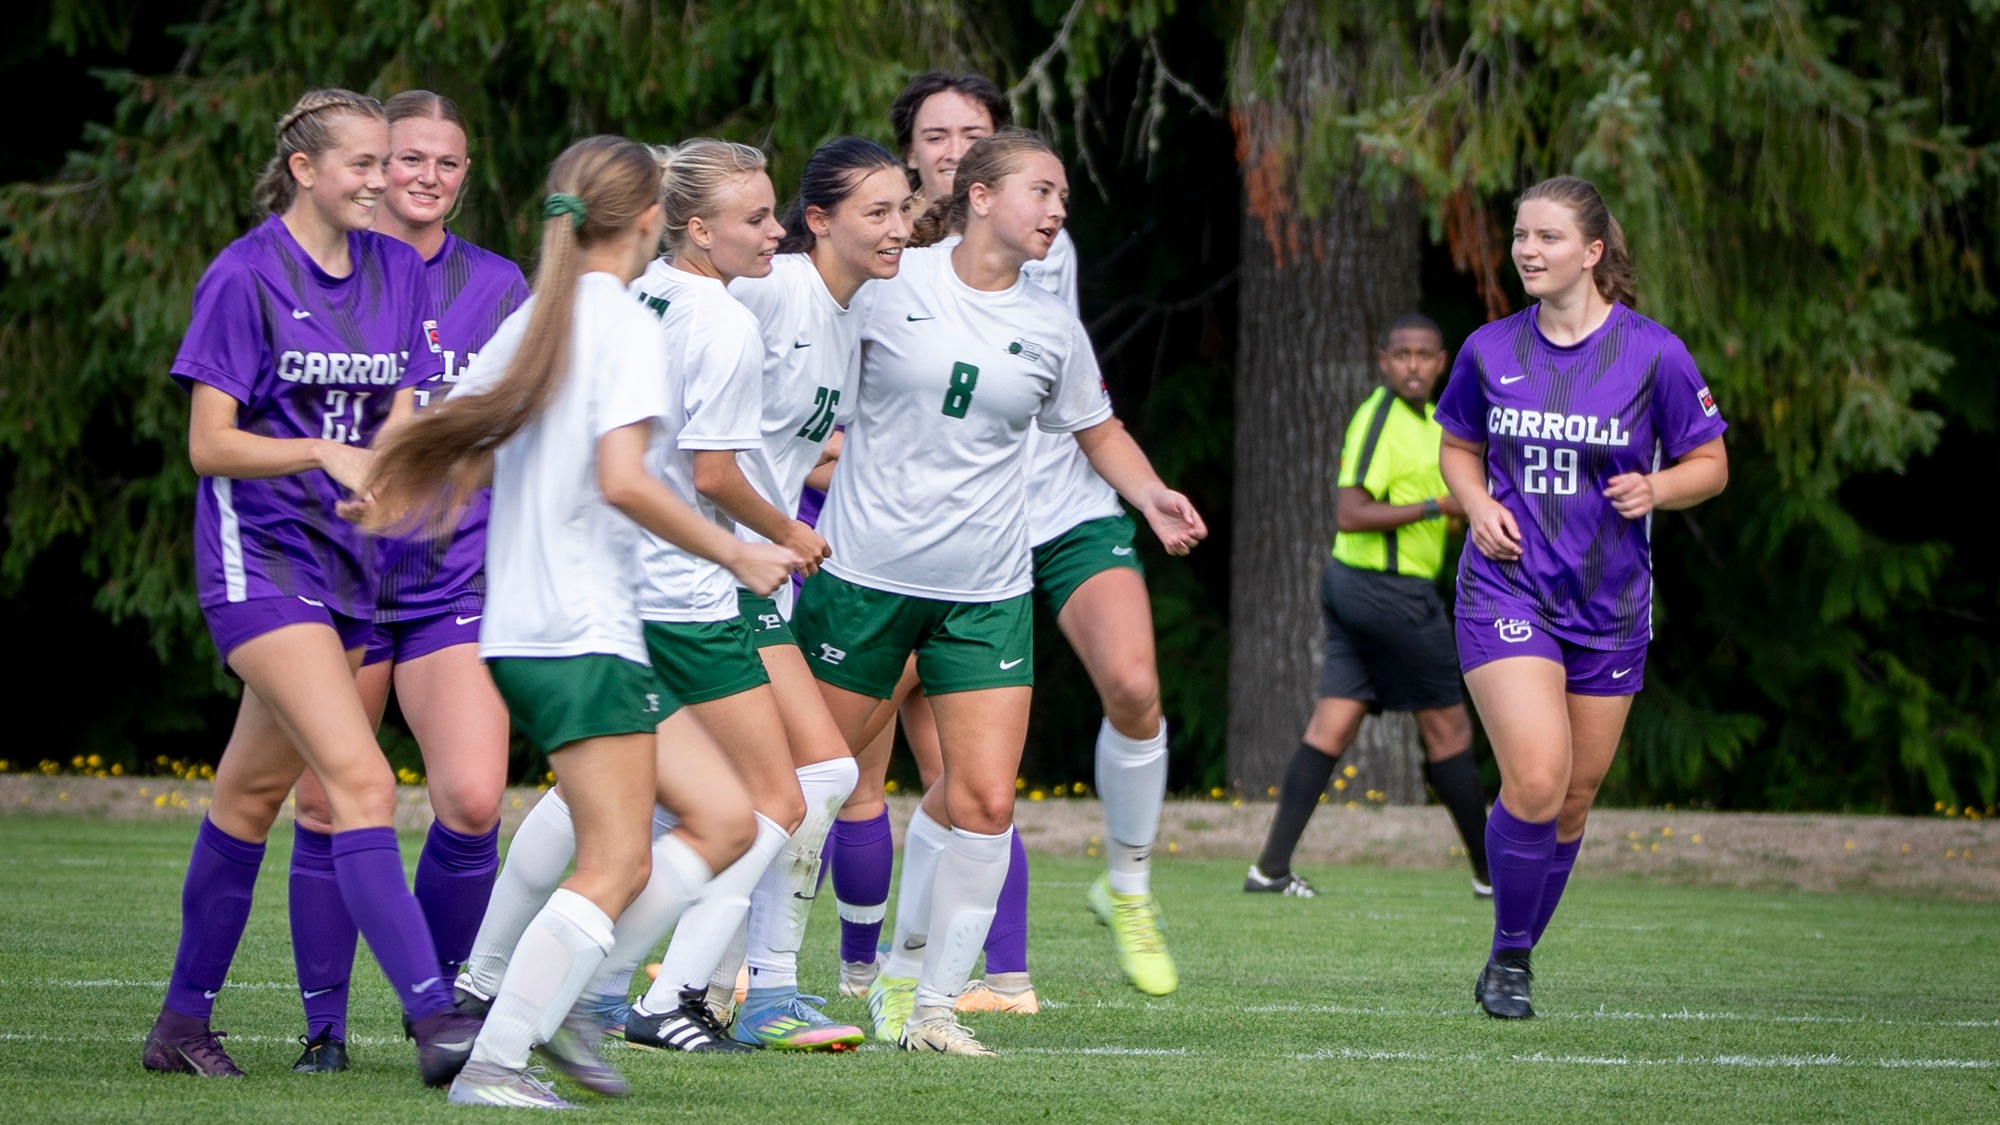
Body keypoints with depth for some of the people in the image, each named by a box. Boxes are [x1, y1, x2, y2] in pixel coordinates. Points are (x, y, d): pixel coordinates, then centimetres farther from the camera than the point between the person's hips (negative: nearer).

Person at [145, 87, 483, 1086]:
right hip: (259, 555, -7)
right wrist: (324, 452, -24)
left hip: (348, 558, 7)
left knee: (254, 789, 13)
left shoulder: (395, 271, 8)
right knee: (361, 780, -19)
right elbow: (208, 445, -10)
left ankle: (183, 1021, 24)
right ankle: (433, 1016, -26)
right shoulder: (245, 276, -10)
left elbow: (400, 421, 9)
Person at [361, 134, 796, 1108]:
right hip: (584, 635, -9)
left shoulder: (532, 320, 14)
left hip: (520, 630, 9)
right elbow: (623, 480, -21)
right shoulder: (626, 325, -10)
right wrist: (736, 554, -13)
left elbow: (453, 454, 15)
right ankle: (493, 1062, -12)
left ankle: (558, 994, 5)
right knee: (617, 866, -9)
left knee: (725, 819, 9)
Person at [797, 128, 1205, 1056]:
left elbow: (1096, 427, 21)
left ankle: (922, 993, 5)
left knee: (983, 800, -8)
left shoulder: (1050, 326, 6)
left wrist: (1150, 494, 4)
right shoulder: (889, 285, -6)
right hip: (865, 570, -3)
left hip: (986, 593, 3)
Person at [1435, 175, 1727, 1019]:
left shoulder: (1654, 354, -6)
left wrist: (1654, 488, -18)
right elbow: (1458, 447, 17)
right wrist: (1478, 505, -4)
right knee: (1536, 780, -19)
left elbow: (1710, 465, 3)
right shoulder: (1488, 351, 0)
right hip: (1506, 591, -1)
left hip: (1609, 602, 1)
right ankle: (1510, 958, -1)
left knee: (1573, 799, 8)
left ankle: (1513, 959, 28)